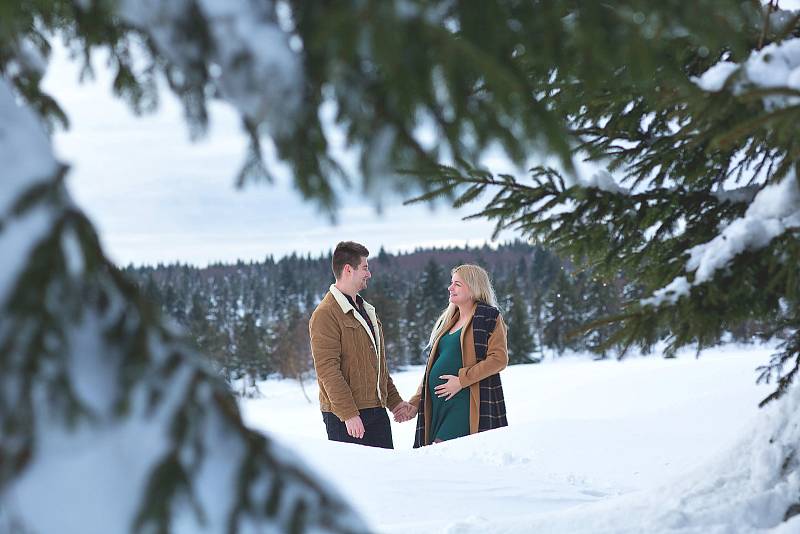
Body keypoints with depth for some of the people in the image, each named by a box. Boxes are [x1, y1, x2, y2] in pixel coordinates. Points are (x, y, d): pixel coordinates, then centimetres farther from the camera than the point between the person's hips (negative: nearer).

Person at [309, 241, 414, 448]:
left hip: (377, 411, 8)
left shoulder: (366, 310, 19)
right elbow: (327, 370, -17)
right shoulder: (325, 314, -10)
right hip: (344, 416, -8)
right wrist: (348, 414, -21)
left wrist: (394, 400, 20)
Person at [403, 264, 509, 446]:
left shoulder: (488, 317, 0)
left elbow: (499, 359, -10)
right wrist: (416, 403, 15)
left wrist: (462, 380, -16)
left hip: (467, 402, -7)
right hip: (438, 403, 7)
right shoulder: (448, 320, 22)